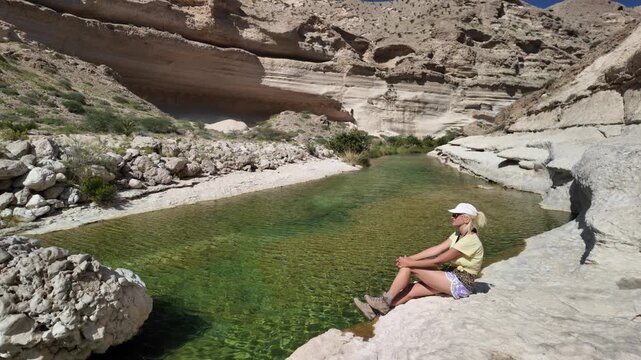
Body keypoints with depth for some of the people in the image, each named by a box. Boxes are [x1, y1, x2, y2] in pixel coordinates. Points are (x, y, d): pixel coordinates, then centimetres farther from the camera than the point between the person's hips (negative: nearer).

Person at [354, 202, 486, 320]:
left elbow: (437, 261, -22)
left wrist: (409, 263, -17)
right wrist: (410, 258, -7)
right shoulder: (458, 235, 7)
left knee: (409, 267, -15)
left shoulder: (470, 241, -22)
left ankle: (385, 300, -5)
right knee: (411, 288, -6)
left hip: (460, 285, -8)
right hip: (453, 278, 8)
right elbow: (436, 249, 2)